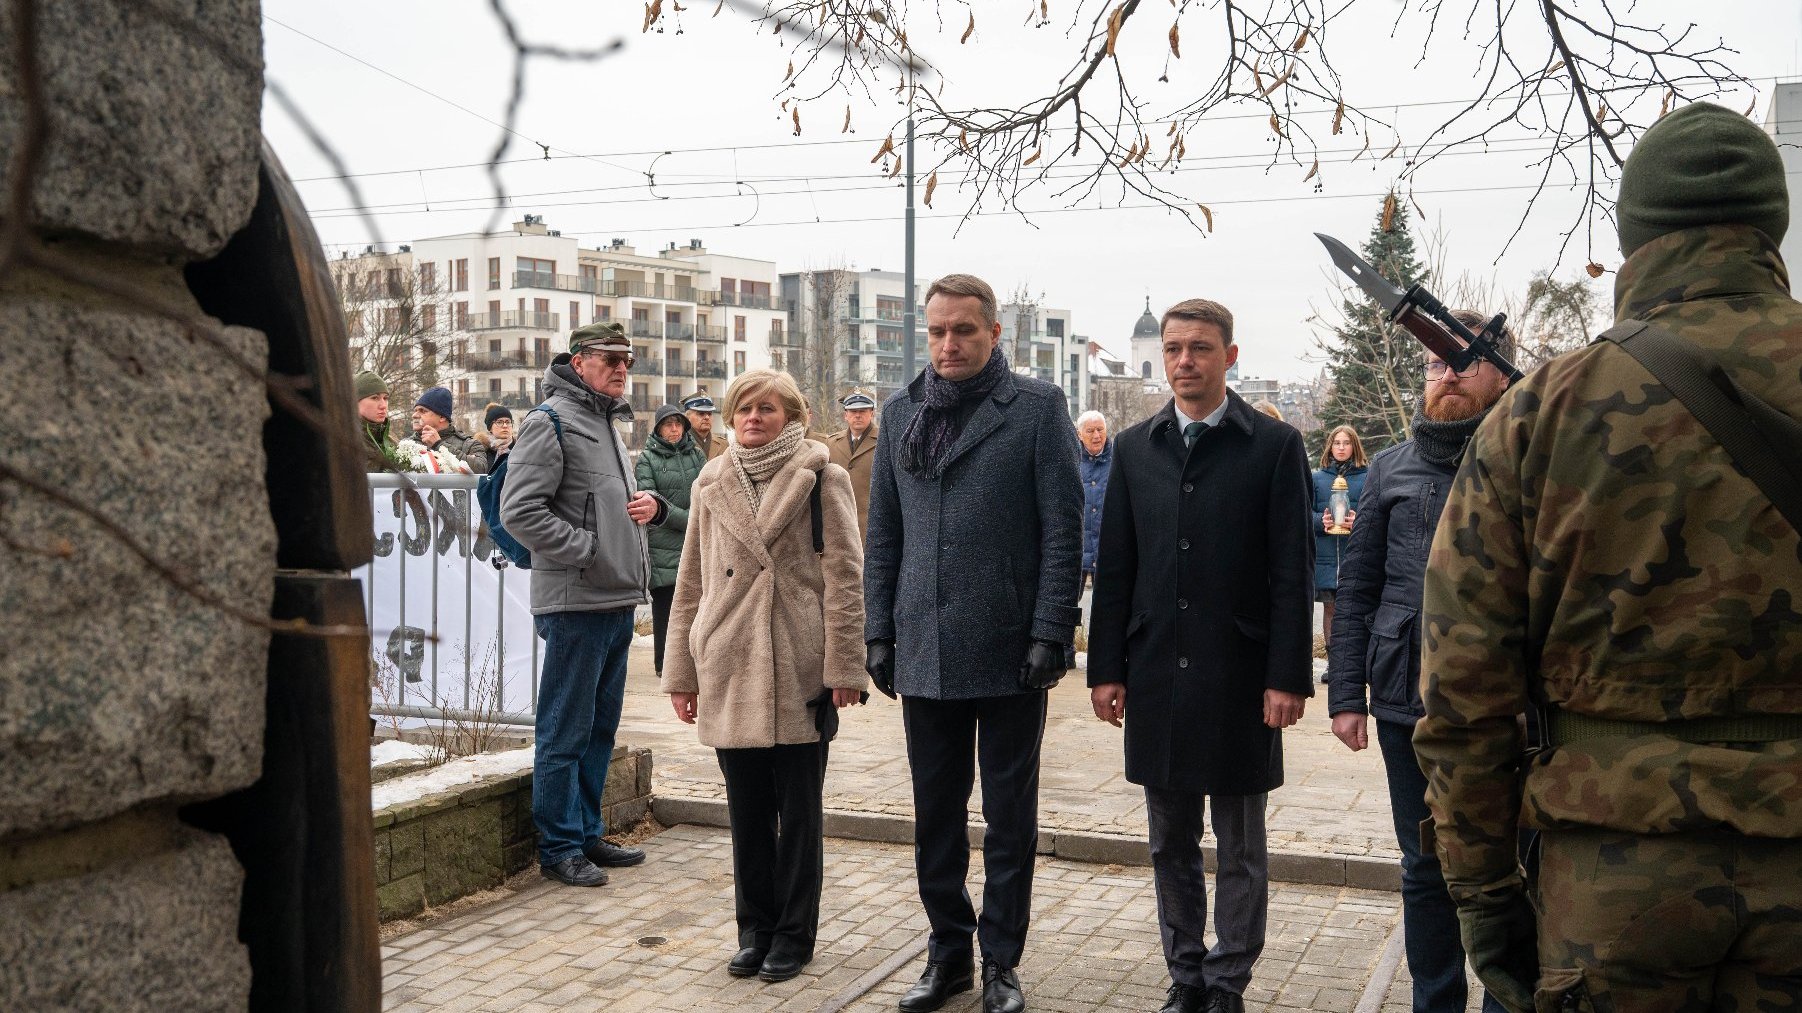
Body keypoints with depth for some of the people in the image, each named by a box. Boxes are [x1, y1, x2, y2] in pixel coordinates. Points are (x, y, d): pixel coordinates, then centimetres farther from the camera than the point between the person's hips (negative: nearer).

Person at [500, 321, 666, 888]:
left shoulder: (610, 423, 19)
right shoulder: (551, 421, -9)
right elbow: (520, 511, -17)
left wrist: (651, 505, 7)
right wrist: (585, 548, -18)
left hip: (619, 601, 9)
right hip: (576, 602, -9)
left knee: (601, 726, 16)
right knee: (566, 731, -1)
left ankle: (587, 832, 27)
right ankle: (559, 846, 9)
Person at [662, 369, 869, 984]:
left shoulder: (821, 478, -1)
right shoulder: (711, 485, 11)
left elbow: (845, 576, -5)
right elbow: (691, 584, 13)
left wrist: (843, 666, -10)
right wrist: (682, 672, 11)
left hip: (800, 671, -3)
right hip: (729, 670, 4)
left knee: (799, 810, 6)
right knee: (747, 809, 11)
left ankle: (794, 934, 19)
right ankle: (756, 928, 25)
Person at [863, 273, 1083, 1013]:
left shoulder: (1036, 408, -3)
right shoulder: (901, 412, 9)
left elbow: (1063, 529, -6)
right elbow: (883, 533, 12)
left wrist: (1049, 633, -12)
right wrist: (879, 631, 6)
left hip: (1008, 651, -3)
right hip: (925, 652, 4)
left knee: (1010, 818, 9)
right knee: (935, 815, 12)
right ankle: (948, 951, 27)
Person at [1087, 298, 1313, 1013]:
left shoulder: (1275, 446, -3)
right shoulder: (1134, 448, 8)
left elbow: (1292, 572, -6)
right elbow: (1113, 569, 8)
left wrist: (1287, 677, -11)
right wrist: (1107, 669, 4)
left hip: (1239, 680, -3)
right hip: (1156, 679, 4)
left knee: (1240, 848, 9)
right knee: (1170, 844, 13)